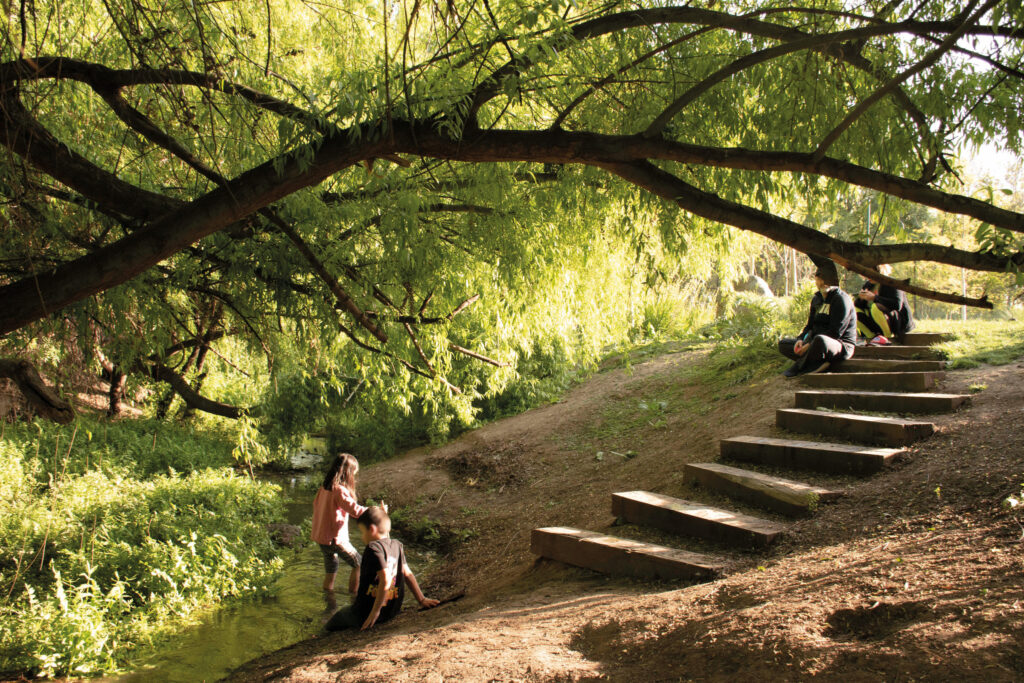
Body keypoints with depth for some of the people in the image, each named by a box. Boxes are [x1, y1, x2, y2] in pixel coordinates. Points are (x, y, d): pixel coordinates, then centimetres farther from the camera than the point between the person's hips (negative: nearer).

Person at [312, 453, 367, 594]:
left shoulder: (323, 488, 6)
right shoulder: (340, 490, -20)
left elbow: (316, 505, 18)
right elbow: (355, 510, -26)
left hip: (320, 537, 8)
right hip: (335, 539, -8)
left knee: (330, 572, 18)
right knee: (358, 564, 6)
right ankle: (353, 594, 8)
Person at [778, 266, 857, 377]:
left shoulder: (841, 299, -13)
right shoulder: (816, 299, 13)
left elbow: (835, 332, -20)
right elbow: (810, 325, 16)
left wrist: (809, 345, -23)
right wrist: (801, 339, -7)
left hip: (842, 346, -9)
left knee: (820, 340, -42)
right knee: (783, 343, 3)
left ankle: (798, 367, -17)